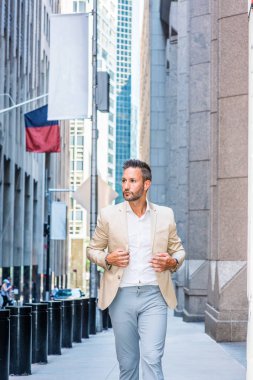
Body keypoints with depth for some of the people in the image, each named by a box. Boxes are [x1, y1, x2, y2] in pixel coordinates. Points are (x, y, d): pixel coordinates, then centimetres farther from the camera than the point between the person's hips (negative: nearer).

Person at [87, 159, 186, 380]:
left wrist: (173, 261, -5)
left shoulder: (166, 215, 7)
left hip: (154, 296, -1)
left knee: (152, 358, -13)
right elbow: (92, 249, 13)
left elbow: (178, 249, 18)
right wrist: (107, 259, -8)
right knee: (127, 362, 8)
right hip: (122, 296, 1)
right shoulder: (109, 215, 4)